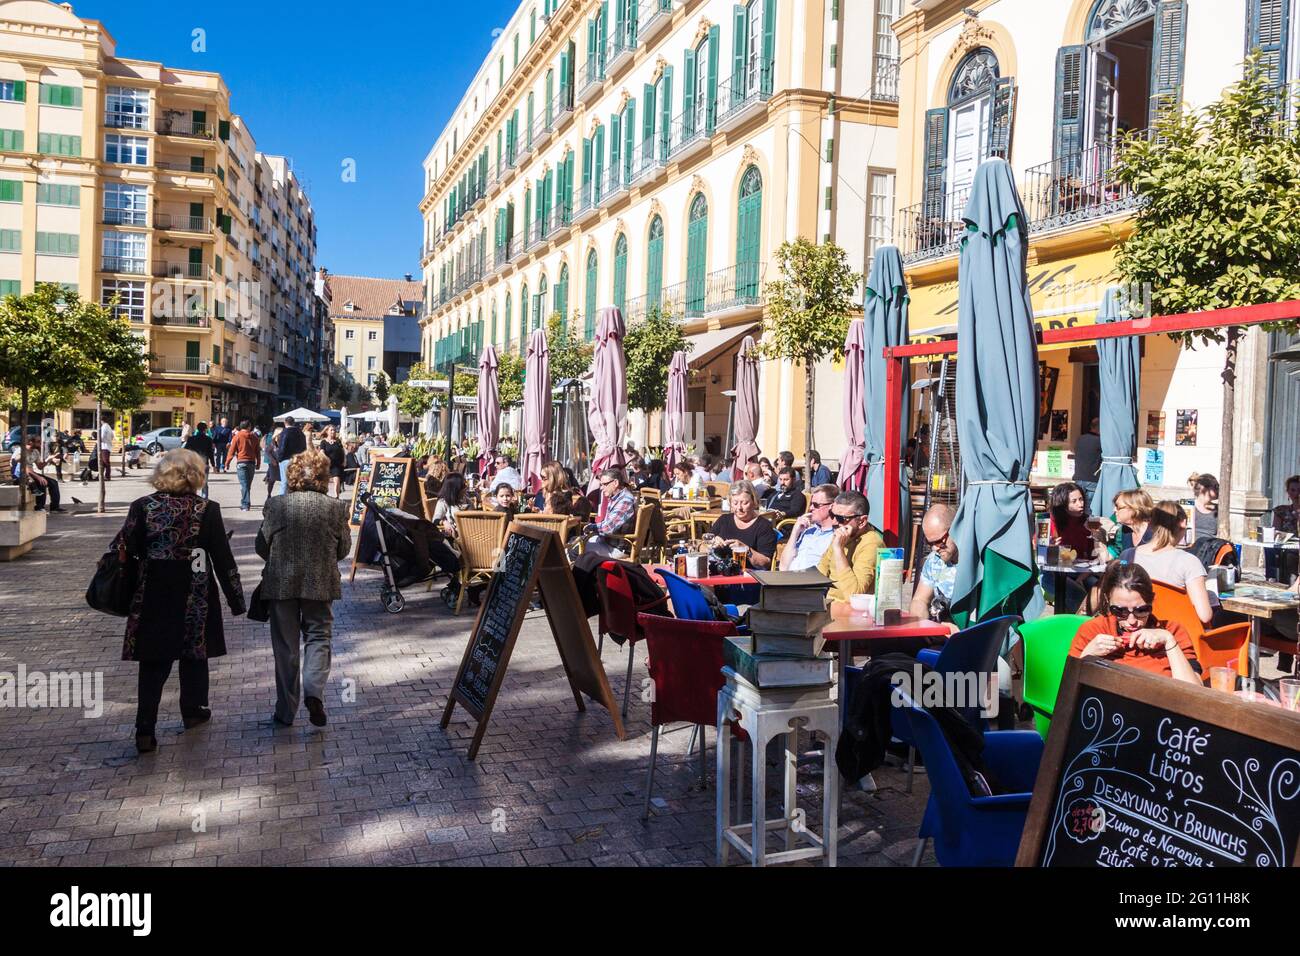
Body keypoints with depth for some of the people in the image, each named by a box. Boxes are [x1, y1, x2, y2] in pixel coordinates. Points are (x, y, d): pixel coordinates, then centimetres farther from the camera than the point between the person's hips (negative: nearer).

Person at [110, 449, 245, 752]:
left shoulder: (142, 507, -5)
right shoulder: (207, 510, -8)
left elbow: (122, 551, -4)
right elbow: (223, 559, -5)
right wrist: (236, 599, 3)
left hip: (153, 594, 1)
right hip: (194, 596, -1)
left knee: (153, 662, 6)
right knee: (194, 653, 18)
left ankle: (145, 730, 2)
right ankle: (193, 711, 33)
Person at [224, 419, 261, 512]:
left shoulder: (237, 436, -4)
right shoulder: (254, 437, 5)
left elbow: (231, 451, -5)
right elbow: (258, 451, 10)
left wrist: (227, 462, 3)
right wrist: (258, 463, 19)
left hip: (241, 463, -3)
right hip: (252, 463, 3)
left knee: (243, 484, -5)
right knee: (248, 484, 13)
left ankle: (245, 505, -11)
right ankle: (246, 504, 19)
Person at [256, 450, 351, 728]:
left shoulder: (276, 506, -8)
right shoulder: (336, 507, -8)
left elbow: (261, 546, 0)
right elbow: (344, 549, 2)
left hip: (281, 583, 1)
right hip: (321, 583, 0)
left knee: (285, 645, 11)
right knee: (318, 637, 12)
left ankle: (286, 710, 18)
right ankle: (314, 691, -13)